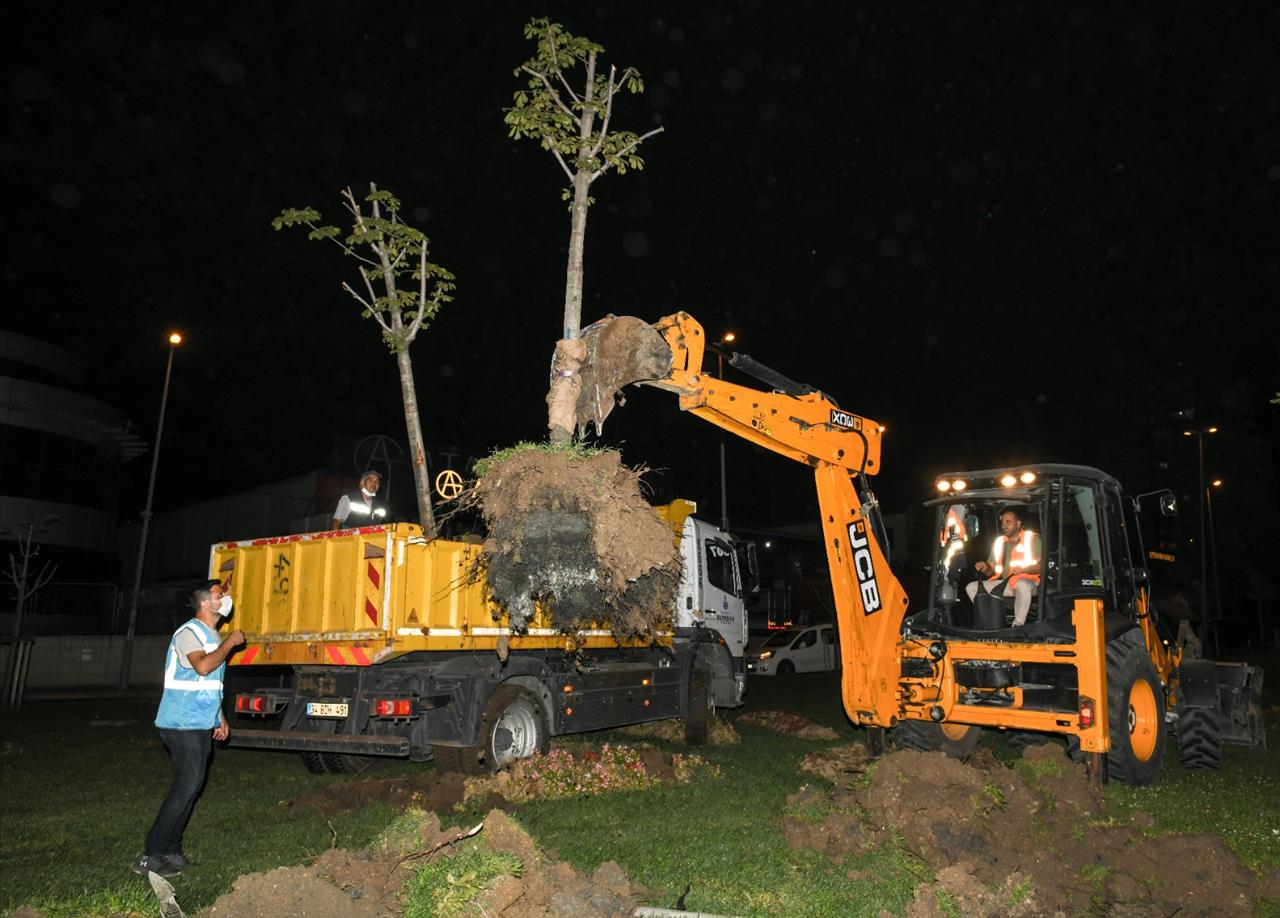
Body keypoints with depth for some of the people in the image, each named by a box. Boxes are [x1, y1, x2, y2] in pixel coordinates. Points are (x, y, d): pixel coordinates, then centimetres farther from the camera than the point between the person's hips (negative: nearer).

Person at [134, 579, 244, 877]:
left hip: (201, 724, 9)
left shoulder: (211, 635, 15)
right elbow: (203, 666, -33)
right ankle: (151, 856, -4)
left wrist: (219, 716, 22)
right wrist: (229, 643, -21)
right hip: (182, 725, -9)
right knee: (186, 786, -11)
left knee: (192, 785, 10)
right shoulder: (189, 633, -14)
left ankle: (171, 850, 18)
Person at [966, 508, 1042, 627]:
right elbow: (991, 571, 15)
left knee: (1022, 585, -42)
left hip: (1027, 581, -6)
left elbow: (1041, 566, -10)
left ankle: (1018, 625, -32)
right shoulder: (999, 542, 16)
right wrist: (985, 568, -8)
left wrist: (1023, 569, -27)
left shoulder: (1032, 538, 1)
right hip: (1004, 584, 6)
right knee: (971, 587, -9)